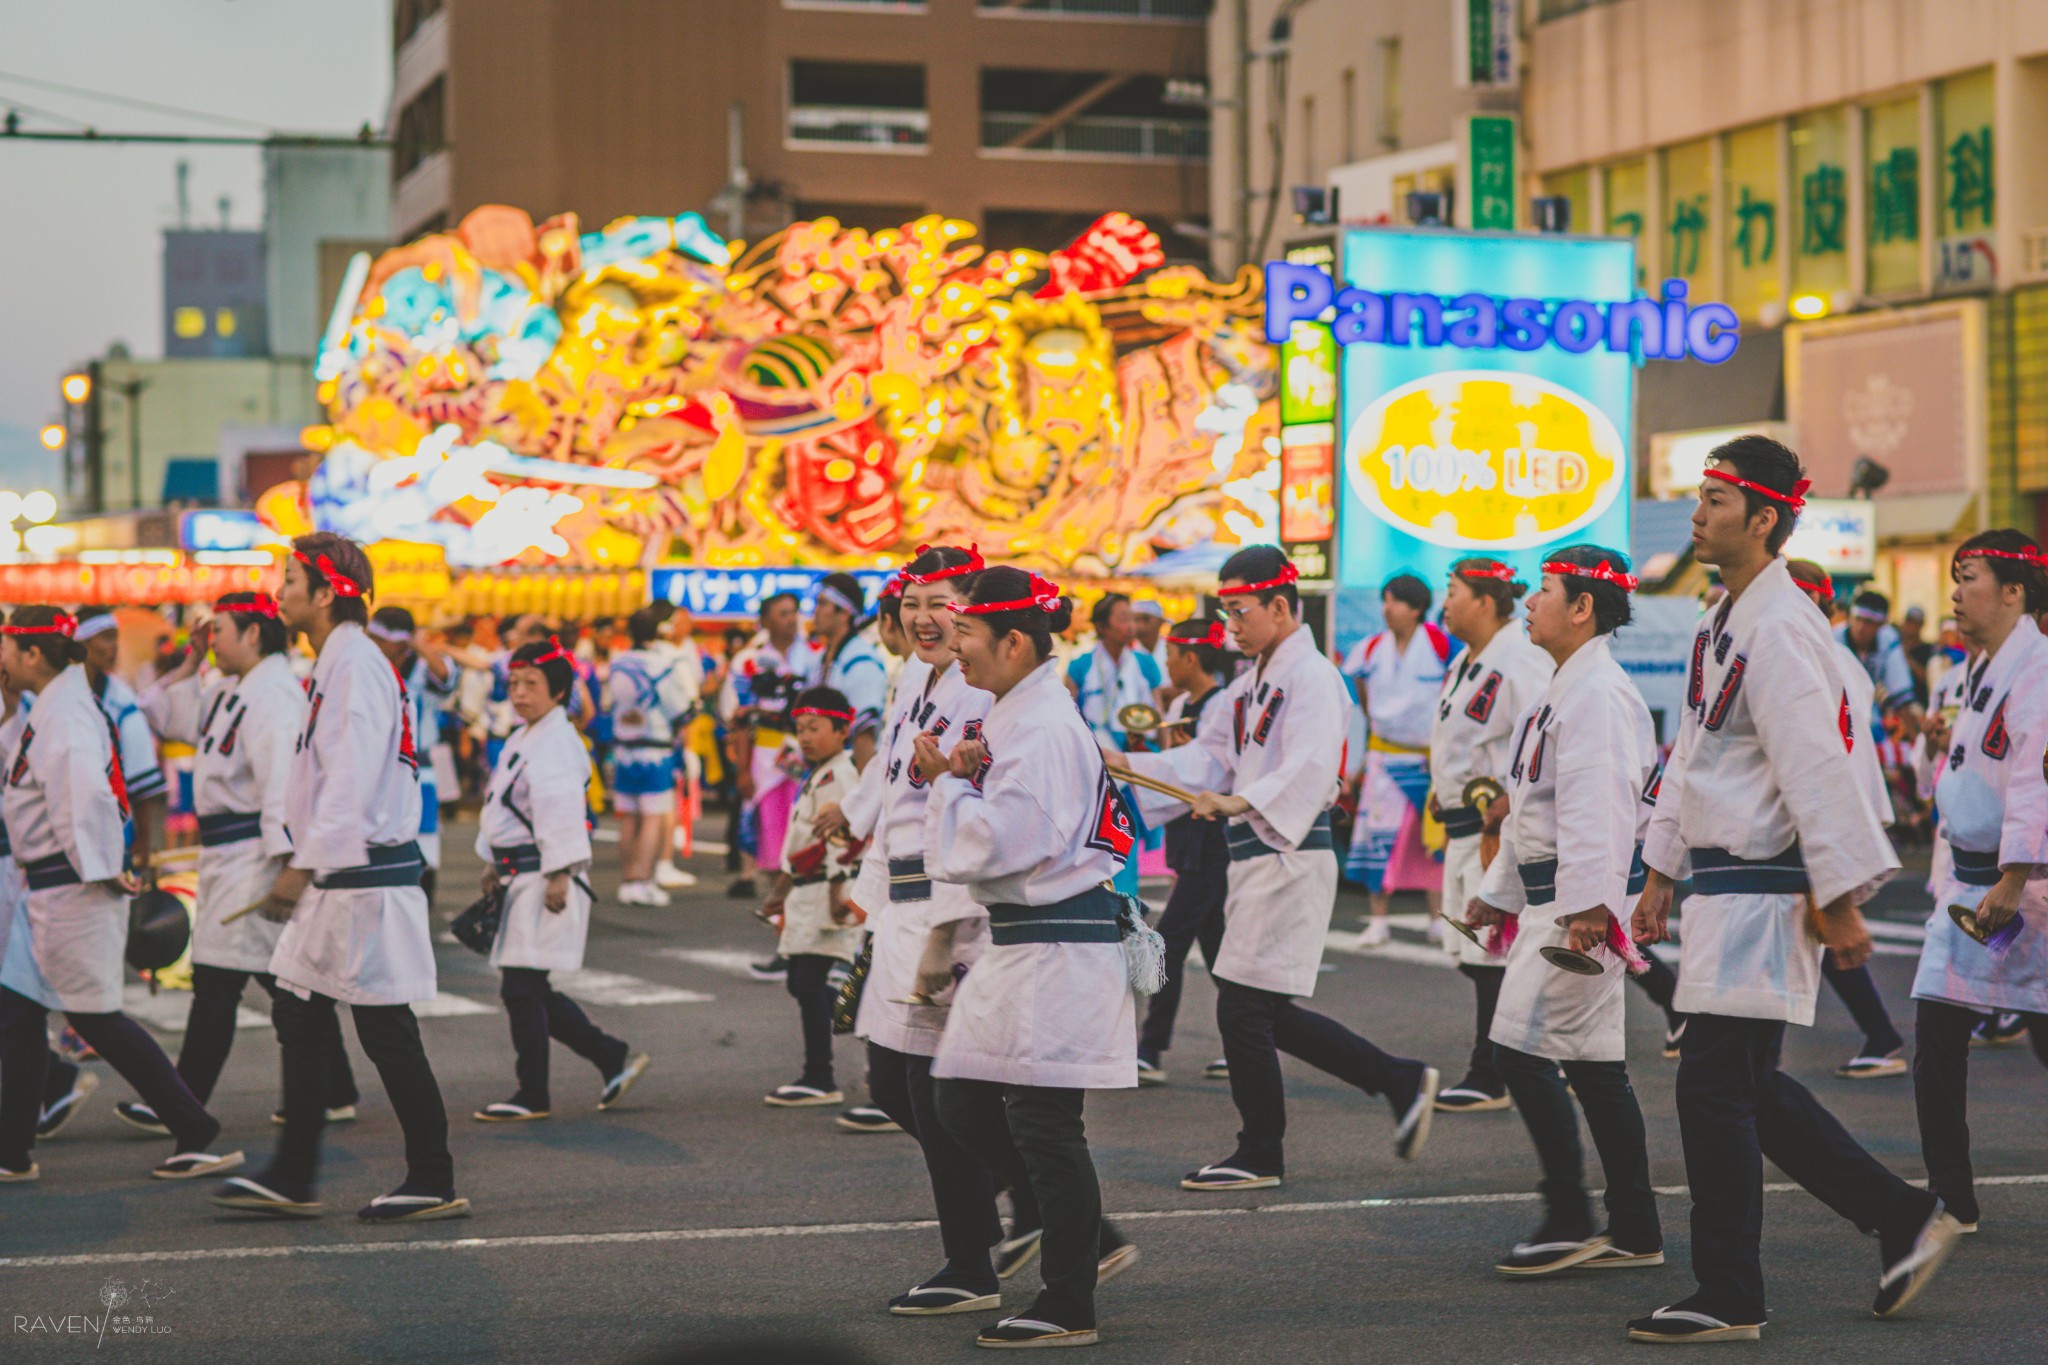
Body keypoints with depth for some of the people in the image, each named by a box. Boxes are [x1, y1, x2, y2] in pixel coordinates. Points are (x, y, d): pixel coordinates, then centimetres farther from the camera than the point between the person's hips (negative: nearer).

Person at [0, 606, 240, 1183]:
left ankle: (197, 1134, 0)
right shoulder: (54, 706, 14)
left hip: (73, 892, -10)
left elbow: (87, 793, -29)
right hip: (51, 890, 10)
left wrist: (100, 871, -22)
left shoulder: (64, 713, -18)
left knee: (95, 1017, -4)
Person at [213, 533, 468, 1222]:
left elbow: (351, 782, -23)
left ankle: (433, 1183, 3)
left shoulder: (356, 664, -15)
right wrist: (302, 868, 21)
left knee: (386, 1030, -4)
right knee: (298, 1016, 11)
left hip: (366, 876, -10)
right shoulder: (336, 663, 17)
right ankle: (291, 1178, 16)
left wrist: (304, 866, -25)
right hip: (339, 878, 10)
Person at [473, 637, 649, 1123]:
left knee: (521, 986, -7)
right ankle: (613, 1057, 19)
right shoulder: (521, 740, 18)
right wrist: (494, 865, 27)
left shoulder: (556, 742, -14)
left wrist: (559, 875, -24)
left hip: (544, 876, -10)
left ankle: (533, 1095, 3)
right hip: (520, 874, 10)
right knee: (529, 991, 11)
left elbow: (560, 811, -20)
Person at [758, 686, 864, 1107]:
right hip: (807, 896, 10)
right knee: (803, 983, 12)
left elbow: (842, 841, -20)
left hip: (826, 894, -10)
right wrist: (783, 890, 31)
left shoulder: (838, 778, -13)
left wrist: (837, 896, -24)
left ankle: (819, 1080, -10)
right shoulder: (817, 777, 20)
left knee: (812, 984, -11)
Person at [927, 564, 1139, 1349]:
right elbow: (982, 845, 18)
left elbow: (988, 845, -23)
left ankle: (1068, 1307, 7)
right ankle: (1092, 1242, 23)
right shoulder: (1009, 719, 15)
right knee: (964, 1109, 12)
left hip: (1057, 951, -10)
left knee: (1043, 1125, -3)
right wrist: (956, 779, 0)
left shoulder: (1044, 731, -17)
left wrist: (946, 783, -9)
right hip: (1015, 945, 10)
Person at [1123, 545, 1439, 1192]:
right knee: (1269, 1014, 12)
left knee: (1244, 1007, -5)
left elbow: (1307, 770, -26)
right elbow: (1215, 757, 17)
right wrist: (1133, 767, 6)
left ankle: (1259, 1155, 7)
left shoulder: (1312, 677, -13)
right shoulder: (1252, 682, 18)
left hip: (1290, 854, -10)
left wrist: (1242, 803, -38)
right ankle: (1400, 1082, 22)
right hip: (1255, 855, 10)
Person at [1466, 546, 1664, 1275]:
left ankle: (1568, 1220, -4)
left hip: (1580, 902, -11)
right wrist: (1498, 892, 28)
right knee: (1594, 1063, 11)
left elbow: (1596, 806, -25)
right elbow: (1533, 809, 26)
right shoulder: (1563, 691, 19)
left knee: (1524, 1050, -10)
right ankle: (1635, 1231, 15)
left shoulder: (1598, 694, -15)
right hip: (1550, 899, 11)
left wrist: (1588, 904, -31)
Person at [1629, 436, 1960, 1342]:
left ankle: (1728, 1300, 3)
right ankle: (1904, 1220, 23)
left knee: (1714, 1087, -6)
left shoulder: (1780, 629, -17)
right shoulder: (1723, 624, 14)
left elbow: (1816, 772, -20)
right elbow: (1690, 756, 21)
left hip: (1764, 890, -10)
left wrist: (1839, 902, -21)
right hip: (1723, 886, 10)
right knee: (1748, 1089, 13)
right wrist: (1660, 876, 22)